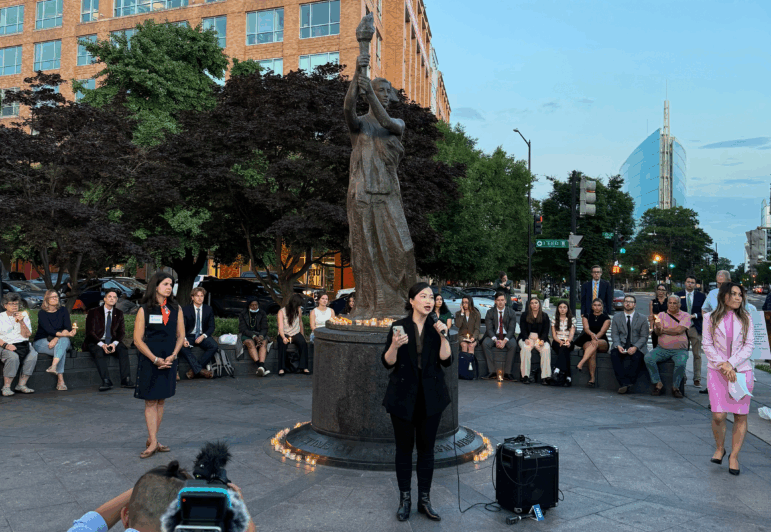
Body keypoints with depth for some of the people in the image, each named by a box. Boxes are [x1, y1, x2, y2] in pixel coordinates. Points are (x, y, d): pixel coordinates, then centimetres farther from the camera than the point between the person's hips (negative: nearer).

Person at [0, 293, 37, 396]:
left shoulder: (24, 316, 17)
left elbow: (27, 335, 7)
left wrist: (21, 322, -7)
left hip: (23, 344, 3)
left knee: (33, 356, -29)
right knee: (13, 357, -36)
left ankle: (21, 385, -19)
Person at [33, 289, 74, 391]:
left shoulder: (63, 310, 4)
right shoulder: (42, 313, -7)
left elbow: (68, 327, -7)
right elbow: (49, 330, -21)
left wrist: (57, 338, -26)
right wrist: (67, 334, -37)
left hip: (62, 340, 3)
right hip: (41, 342, -2)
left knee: (64, 340, -34)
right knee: (62, 349, -32)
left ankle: (54, 366, -47)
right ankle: (60, 381, -38)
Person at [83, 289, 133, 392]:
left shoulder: (119, 314, 11)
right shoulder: (94, 312, 0)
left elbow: (122, 332, 5)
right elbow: (90, 332, -6)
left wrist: (114, 344, -17)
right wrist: (102, 344, -23)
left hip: (112, 342, 3)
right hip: (96, 342, -3)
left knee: (123, 349, -27)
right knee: (99, 352, -35)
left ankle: (126, 380, -33)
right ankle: (106, 382, -42)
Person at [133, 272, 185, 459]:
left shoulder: (176, 309, 6)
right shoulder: (144, 310, -4)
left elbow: (181, 335, 8)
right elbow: (138, 340, -7)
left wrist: (172, 356, -7)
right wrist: (155, 359, -14)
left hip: (169, 361, 4)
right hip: (149, 361, -4)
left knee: (161, 401, 8)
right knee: (151, 402, -2)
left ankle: (152, 440, 16)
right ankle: (153, 443, 0)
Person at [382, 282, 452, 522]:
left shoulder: (436, 327, 2)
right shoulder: (399, 326, -4)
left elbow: (446, 361, -5)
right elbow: (388, 363, -8)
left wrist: (443, 337, -16)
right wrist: (395, 345, -25)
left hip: (430, 396, 2)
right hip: (403, 396, -2)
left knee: (426, 447, 8)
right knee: (404, 447, 7)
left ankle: (424, 500, 20)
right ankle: (405, 499, 20)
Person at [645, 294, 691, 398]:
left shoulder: (685, 316, 4)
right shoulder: (662, 315, 11)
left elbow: (679, 330, -13)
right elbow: (657, 332, -3)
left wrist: (663, 330, -3)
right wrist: (658, 328, -27)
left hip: (680, 350, -3)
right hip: (662, 349, 3)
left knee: (681, 363, -33)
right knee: (648, 358, -22)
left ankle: (675, 387, -11)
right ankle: (658, 384, -12)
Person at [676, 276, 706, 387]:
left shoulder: (701, 296, 7)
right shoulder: (678, 295, 7)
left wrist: (695, 315, -10)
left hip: (695, 328, 0)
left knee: (697, 354, 1)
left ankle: (697, 379, 7)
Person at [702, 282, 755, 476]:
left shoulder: (745, 318, 4)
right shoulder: (711, 318, 2)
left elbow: (749, 345, -1)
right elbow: (707, 345, 0)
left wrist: (731, 364, -12)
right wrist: (722, 365, -12)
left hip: (741, 371, 1)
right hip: (717, 372, -1)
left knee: (740, 415, 2)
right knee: (718, 416, -7)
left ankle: (734, 456, 17)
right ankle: (719, 448, 19)